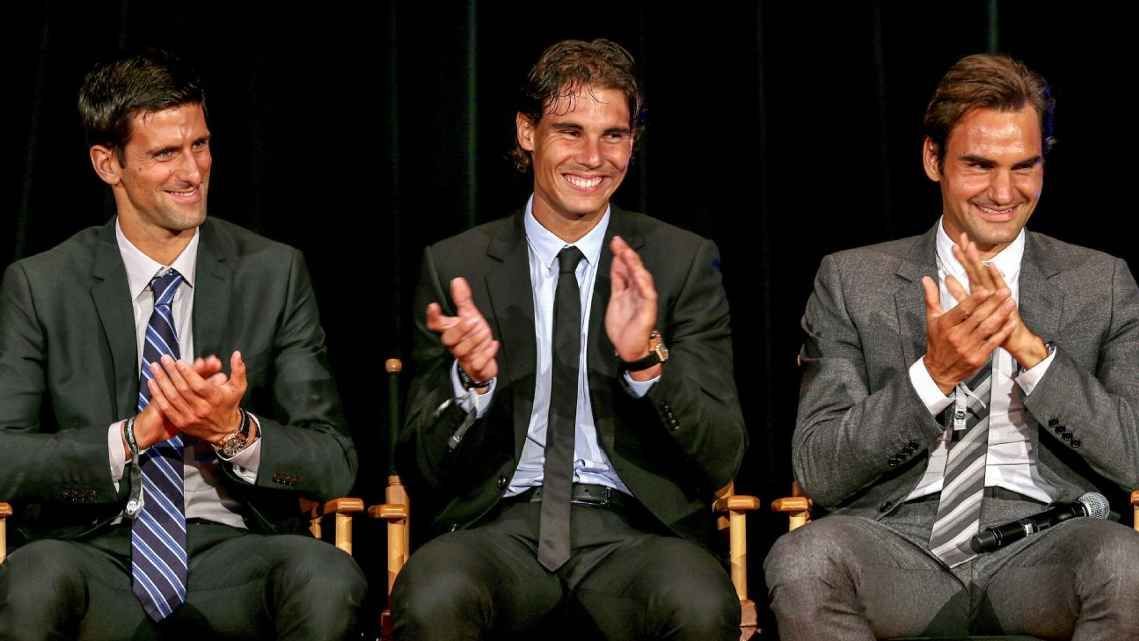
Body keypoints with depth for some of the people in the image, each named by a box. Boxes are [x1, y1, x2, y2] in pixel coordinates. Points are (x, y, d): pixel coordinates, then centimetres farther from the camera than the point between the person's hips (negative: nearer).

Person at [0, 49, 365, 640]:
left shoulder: (275, 274, 7)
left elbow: (335, 464, 3)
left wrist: (237, 432, -17)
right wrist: (134, 435, -18)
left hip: (234, 551, 1)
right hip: (97, 551, -1)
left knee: (327, 579, -32)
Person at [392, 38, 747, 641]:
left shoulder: (682, 262, 7)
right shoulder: (455, 267, 7)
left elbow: (721, 459, 1)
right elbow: (422, 473, 6)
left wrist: (648, 360, -18)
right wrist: (472, 380, -14)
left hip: (634, 528, 0)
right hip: (500, 527, 0)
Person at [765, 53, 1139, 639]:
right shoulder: (851, 281, 10)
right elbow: (817, 473, 2)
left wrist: (1032, 349, -11)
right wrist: (933, 376, -13)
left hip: (1042, 557, 0)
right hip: (898, 543, 0)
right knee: (804, 557, -32)